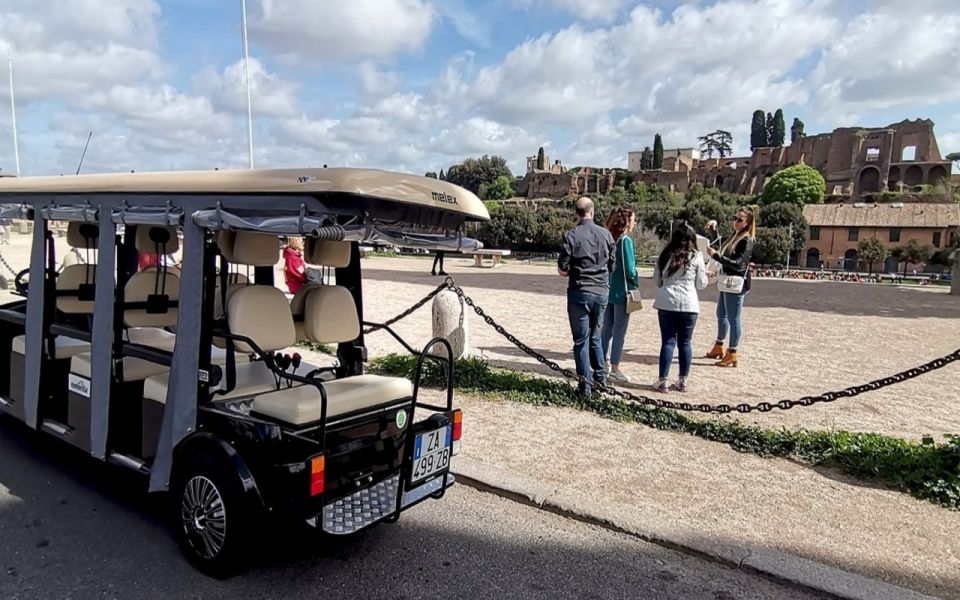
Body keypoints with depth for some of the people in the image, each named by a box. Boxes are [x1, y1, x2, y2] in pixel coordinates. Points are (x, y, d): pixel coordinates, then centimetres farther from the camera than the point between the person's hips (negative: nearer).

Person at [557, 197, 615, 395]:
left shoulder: (572, 236, -11)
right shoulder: (606, 234, 0)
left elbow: (562, 269, -9)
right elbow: (612, 266, 6)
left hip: (579, 292, -4)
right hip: (602, 291, 4)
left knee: (581, 340, 5)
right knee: (595, 335, 22)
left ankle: (586, 384, 8)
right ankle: (600, 375, 27)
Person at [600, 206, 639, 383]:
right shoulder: (625, 241, -15)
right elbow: (629, 269, -16)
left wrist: (607, 282, 15)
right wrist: (636, 284, 2)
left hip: (607, 291, 7)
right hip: (622, 292, -7)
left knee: (607, 329, 14)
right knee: (619, 331, 2)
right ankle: (615, 370, 8)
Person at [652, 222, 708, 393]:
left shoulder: (665, 255, 6)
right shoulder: (696, 256, -1)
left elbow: (657, 280, 12)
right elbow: (701, 284, 5)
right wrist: (704, 271, 22)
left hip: (666, 303, 1)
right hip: (688, 304, -1)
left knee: (668, 341, 5)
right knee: (685, 342, 10)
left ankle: (662, 381, 3)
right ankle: (682, 381, 16)